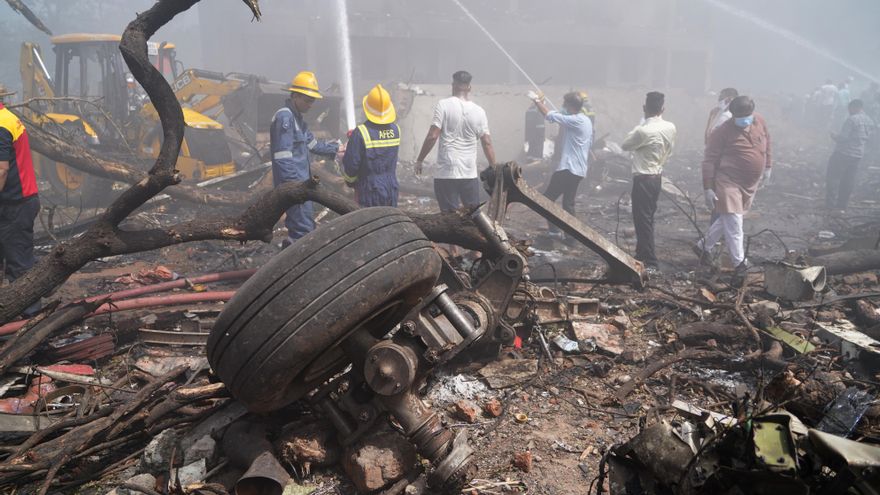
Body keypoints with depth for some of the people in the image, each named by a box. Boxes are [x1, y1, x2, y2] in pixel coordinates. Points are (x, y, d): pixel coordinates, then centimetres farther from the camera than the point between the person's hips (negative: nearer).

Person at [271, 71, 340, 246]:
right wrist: (295, 186, -23)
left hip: (300, 182, 10)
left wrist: (336, 148, 21)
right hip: (293, 185, -10)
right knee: (305, 229, -10)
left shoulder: (298, 118, 16)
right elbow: (283, 157, -21)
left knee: (297, 226, 16)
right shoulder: (284, 117, -15)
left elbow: (313, 144, 26)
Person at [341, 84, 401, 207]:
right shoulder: (395, 130, 1)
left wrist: (350, 180, 10)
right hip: (391, 191, 5)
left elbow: (350, 165, -14)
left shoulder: (360, 133, -17)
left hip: (369, 192, -5)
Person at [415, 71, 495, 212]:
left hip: (446, 172, -3)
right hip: (470, 173, 3)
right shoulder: (479, 111, 6)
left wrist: (419, 160, 0)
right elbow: (487, 143, 6)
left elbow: (432, 136, -10)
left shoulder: (444, 105, -4)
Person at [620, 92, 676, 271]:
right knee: (648, 218, 17)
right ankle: (642, 255, 29)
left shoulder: (643, 130, -22)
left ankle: (650, 263, -2)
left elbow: (625, 145, -6)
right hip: (657, 176, 8)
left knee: (642, 220, -3)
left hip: (643, 179, -8)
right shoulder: (671, 128, 1)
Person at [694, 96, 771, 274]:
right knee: (734, 223, -6)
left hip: (750, 183, 7)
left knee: (727, 219, 16)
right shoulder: (723, 131, -17)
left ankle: (703, 246, 33)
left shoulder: (760, 122, 1)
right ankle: (739, 262, 4)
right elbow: (709, 160, -14)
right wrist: (708, 188, -18)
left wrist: (767, 167, 18)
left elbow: (767, 143, 19)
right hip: (729, 183, -7)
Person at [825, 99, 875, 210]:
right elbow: (867, 138, 15)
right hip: (858, 154, 7)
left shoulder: (852, 119, -16)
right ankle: (842, 204, 18)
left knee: (833, 177, 2)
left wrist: (834, 136, 0)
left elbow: (843, 137, -19)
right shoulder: (870, 122, 9)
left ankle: (830, 203, 2)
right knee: (848, 180, 13)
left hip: (843, 153, -7)